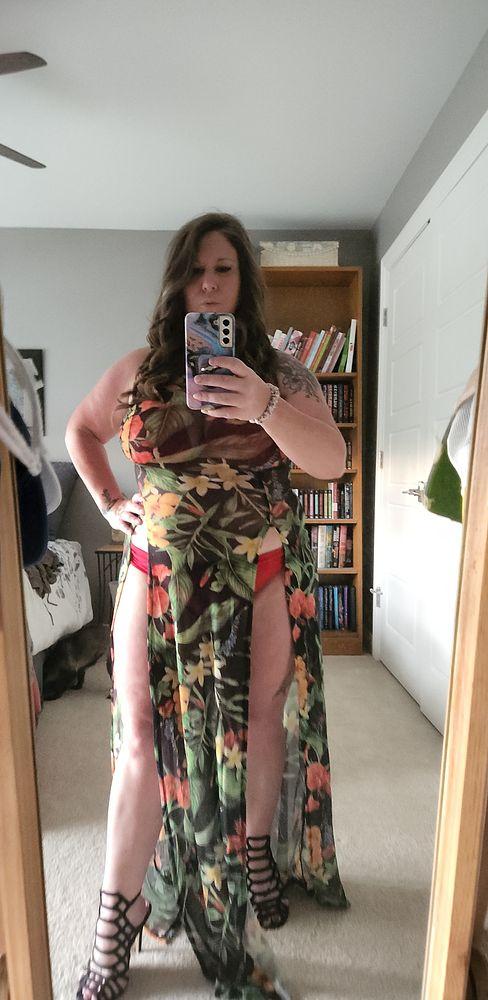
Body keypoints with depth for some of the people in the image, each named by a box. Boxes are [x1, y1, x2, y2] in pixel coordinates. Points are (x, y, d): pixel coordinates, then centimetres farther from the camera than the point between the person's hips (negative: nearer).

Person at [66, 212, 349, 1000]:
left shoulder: (282, 372, 2)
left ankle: (258, 858, 44)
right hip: (159, 577, 0)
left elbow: (332, 461, -11)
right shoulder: (139, 370, 5)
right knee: (144, 741, 5)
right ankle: (114, 934, 27)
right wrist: (110, 505, 7)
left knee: (260, 723, 14)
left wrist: (266, 407, -28)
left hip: (261, 576, 1)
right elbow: (81, 430, 20)